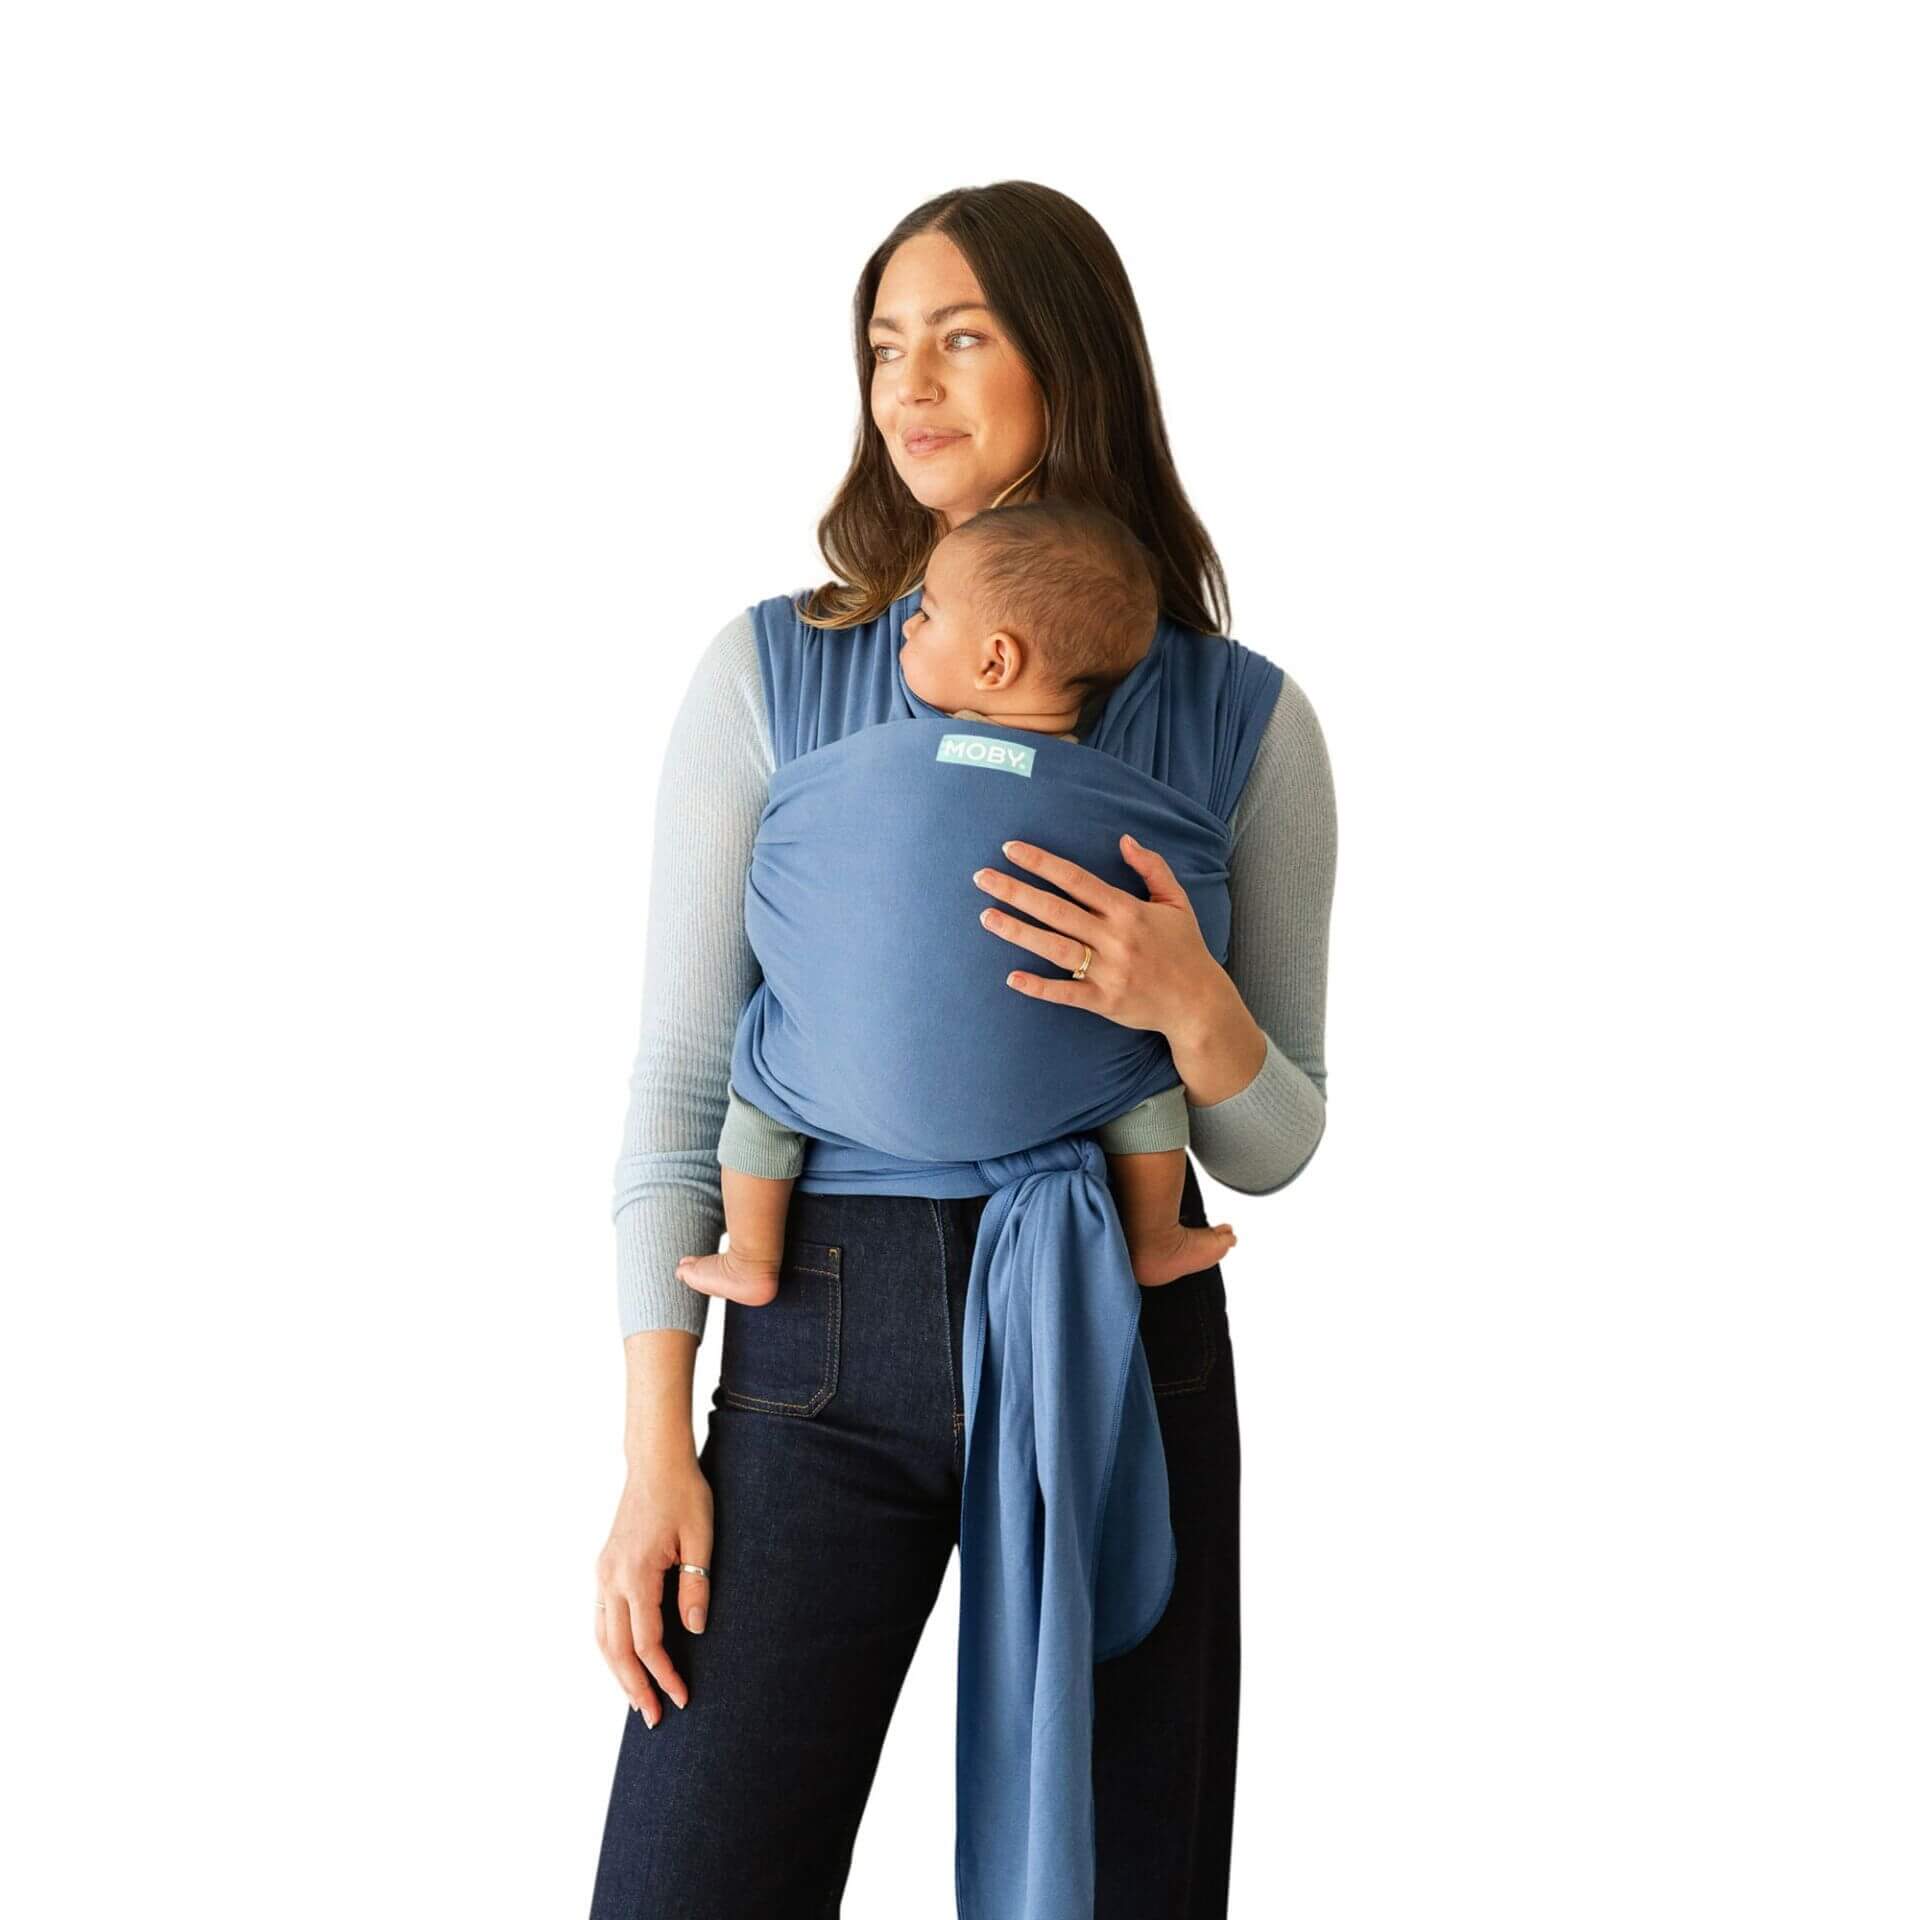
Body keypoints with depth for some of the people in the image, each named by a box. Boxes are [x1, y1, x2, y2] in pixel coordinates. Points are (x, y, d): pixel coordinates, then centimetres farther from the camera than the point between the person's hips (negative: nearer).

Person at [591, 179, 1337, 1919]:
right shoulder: (765, 676, 2)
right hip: (824, 1338, 0)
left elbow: (1272, 1148, 6)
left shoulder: (1245, 720, 3)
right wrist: (658, 1451, -4)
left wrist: (1190, 1005, -16)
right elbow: (678, 1075, 2)